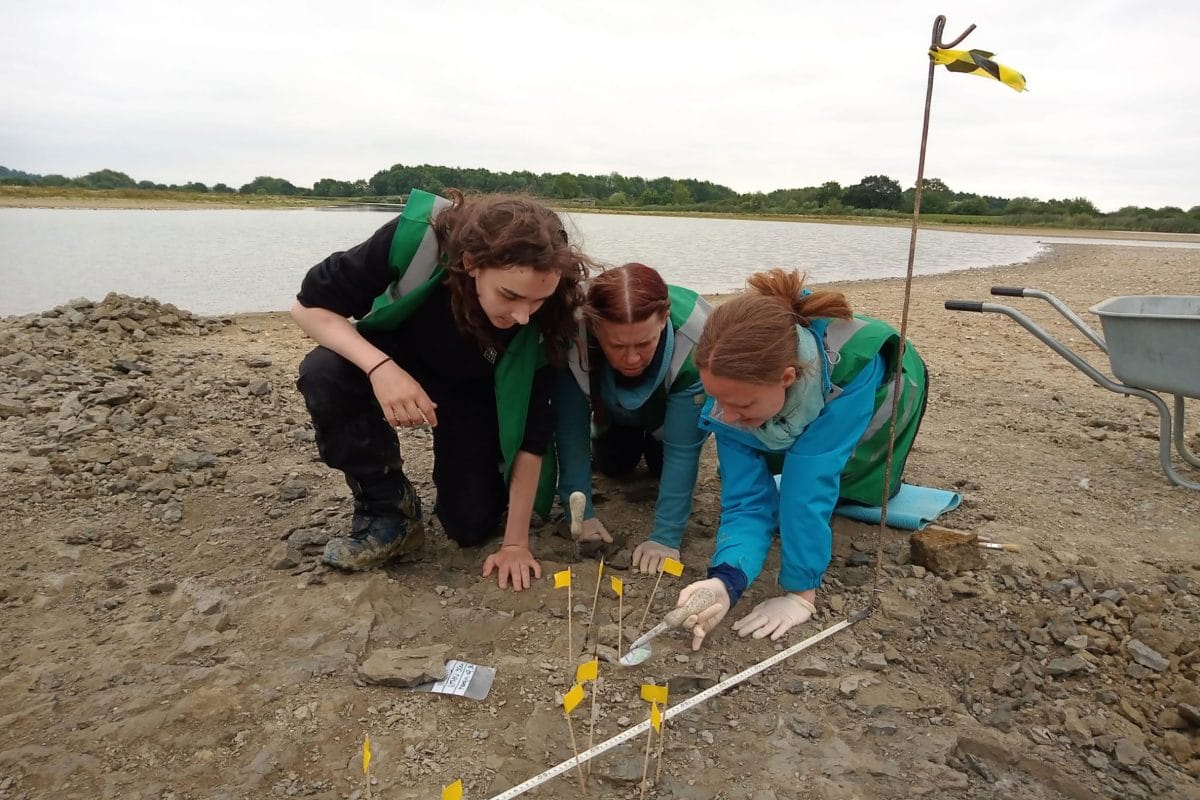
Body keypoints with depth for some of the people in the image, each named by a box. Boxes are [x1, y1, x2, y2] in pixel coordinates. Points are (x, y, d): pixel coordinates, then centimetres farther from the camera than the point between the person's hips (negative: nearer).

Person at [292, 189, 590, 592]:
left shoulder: (542, 318, -33)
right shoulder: (417, 238, -37)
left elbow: (531, 430, -24)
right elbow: (310, 305, -26)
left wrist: (515, 542, -22)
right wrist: (380, 367, -44)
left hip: (475, 393, 0)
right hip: (397, 358, 0)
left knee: (472, 525, -10)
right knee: (324, 373, -33)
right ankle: (389, 511, -12)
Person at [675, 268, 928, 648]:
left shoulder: (852, 360, -48)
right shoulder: (732, 392, -36)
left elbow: (810, 484, -46)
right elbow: (747, 500, -34)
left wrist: (800, 590, -44)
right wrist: (726, 578, -52)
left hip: (882, 389, -2)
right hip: (804, 412, 2)